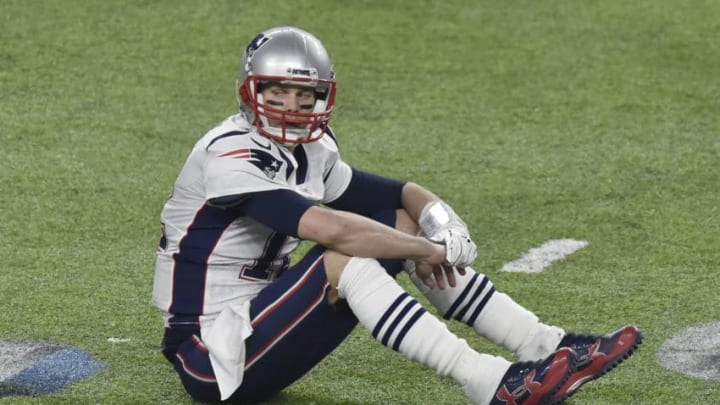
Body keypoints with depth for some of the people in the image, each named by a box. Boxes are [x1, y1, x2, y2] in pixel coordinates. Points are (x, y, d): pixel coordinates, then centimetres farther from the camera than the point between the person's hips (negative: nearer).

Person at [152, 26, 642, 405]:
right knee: (343, 257, -31)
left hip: (258, 319, 9)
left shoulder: (308, 151, 6)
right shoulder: (229, 157, -22)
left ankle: (548, 347, -3)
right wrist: (422, 251, -21)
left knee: (403, 224, -1)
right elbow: (329, 227, -32)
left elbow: (393, 193, 10)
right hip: (212, 358, -9)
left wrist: (439, 226, -12)